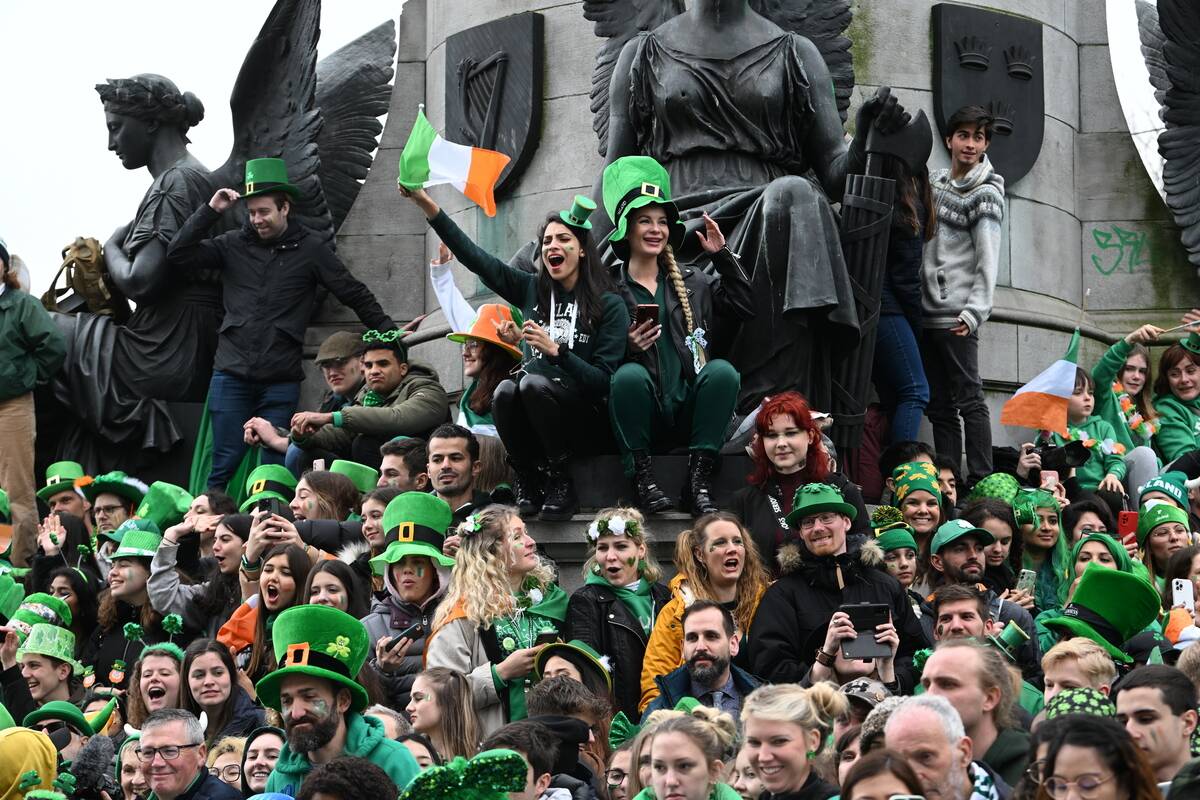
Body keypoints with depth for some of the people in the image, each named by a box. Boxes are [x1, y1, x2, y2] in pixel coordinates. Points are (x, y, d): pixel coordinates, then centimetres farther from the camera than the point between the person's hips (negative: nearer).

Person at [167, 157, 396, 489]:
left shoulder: (309, 249, 4)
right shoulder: (234, 245, 7)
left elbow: (355, 294, 8)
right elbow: (178, 255, 3)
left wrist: (390, 334, 4)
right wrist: (210, 210, -3)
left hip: (281, 379, -1)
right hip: (231, 374, 1)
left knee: (275, 468, 0)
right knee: (224, 464, -2)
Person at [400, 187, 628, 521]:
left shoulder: (609, 305, 1)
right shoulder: (532, 290, 12)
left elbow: (604, 381, -6)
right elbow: (475, 258, 5)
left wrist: (555, 350, -19)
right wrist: (427, 205, -4)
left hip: (585, 418, -3)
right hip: (533, 425, 3)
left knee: (532, 383, -31)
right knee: (505, 390, -29)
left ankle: (560, 483, -16)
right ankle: (529, 484, -11)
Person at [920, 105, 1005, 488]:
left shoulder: (985, 194, -4)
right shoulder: (936, 182, 16)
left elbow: (988, 259, -11)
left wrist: (974, 311, -21)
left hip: (956, 313, -7)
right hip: (927, 310, 7)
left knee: (969, 399, -9)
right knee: (938, 404, 7)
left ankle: (980, 482, -10)